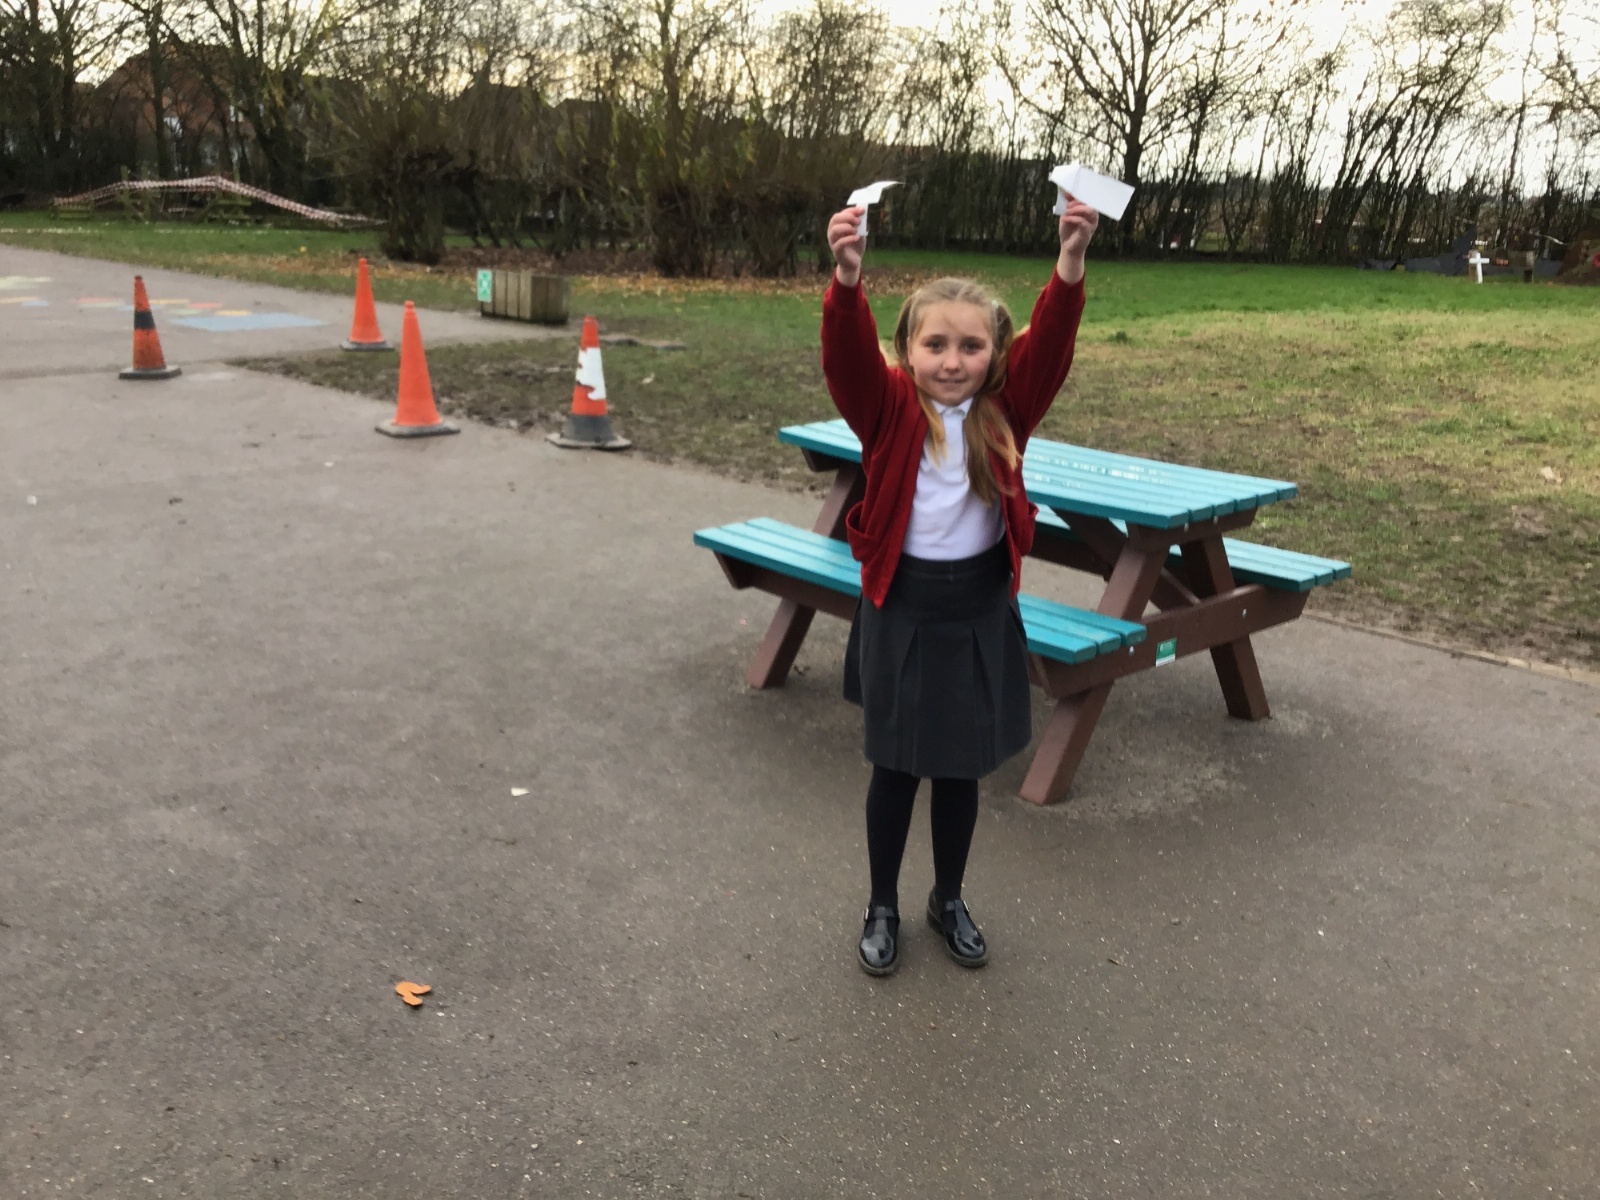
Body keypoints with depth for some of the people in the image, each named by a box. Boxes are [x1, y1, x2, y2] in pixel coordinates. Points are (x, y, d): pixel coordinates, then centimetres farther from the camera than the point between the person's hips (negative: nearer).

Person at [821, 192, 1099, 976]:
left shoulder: (1005, 412, -3)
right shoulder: (888, 411, -9)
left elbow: (1049, 346, -18)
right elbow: (847, 355, -27)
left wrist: (1070, 264, -34)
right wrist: (848, 278, -45)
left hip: (980, 610, 2)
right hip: (901, 607, -2)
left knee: (961, 769, 16)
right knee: (895, 767, 12)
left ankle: (948, 899, 38)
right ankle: (882, 906, 32)